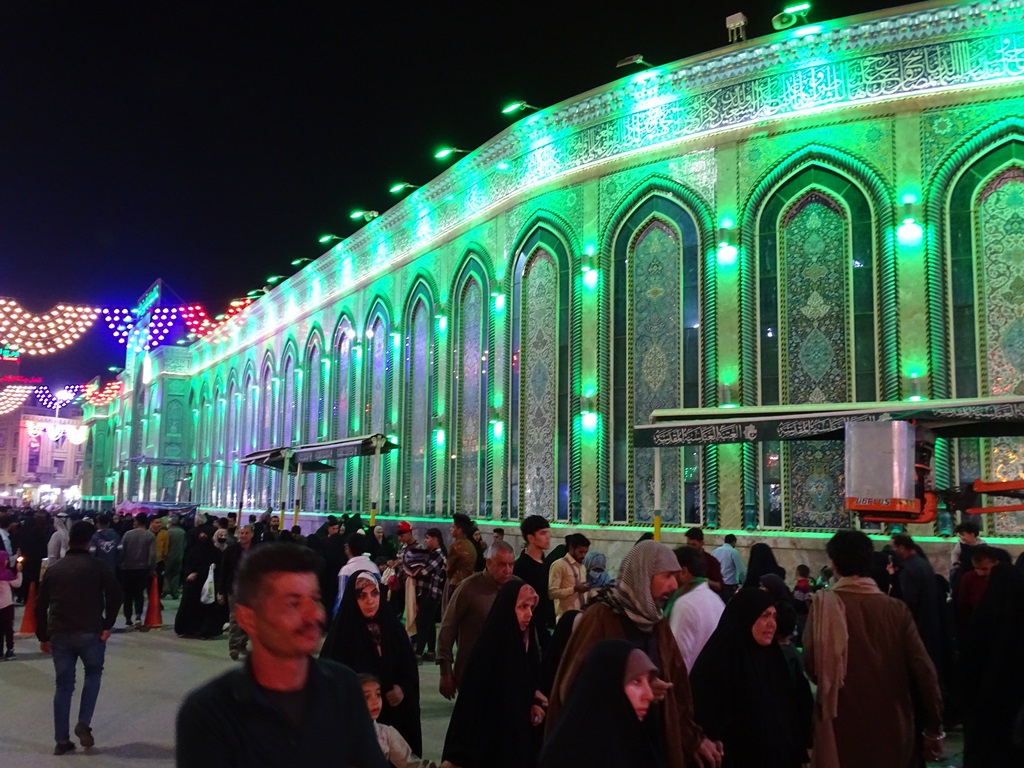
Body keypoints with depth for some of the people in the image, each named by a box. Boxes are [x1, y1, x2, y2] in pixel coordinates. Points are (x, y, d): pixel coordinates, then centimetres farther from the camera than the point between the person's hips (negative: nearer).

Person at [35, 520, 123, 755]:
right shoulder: (97, 567, -1)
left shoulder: (53, 569, 10)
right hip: (89, 632, -3)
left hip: (59, 633, 3)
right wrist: (107, 625, -3)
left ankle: (61, 740, 11)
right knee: (93, 673, 18)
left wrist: (43, 636, 16)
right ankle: (83, 723, 3)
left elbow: (41, 605, 10)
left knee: (64, 685, 10)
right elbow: (115, 594, -11)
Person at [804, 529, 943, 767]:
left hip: (843, 731, -2)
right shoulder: (897, 609, -5)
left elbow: (812, 666, -13)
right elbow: (924, 670, -7)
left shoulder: (825, 605, -10)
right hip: (893, 730, 2)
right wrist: (934, 727, 3)